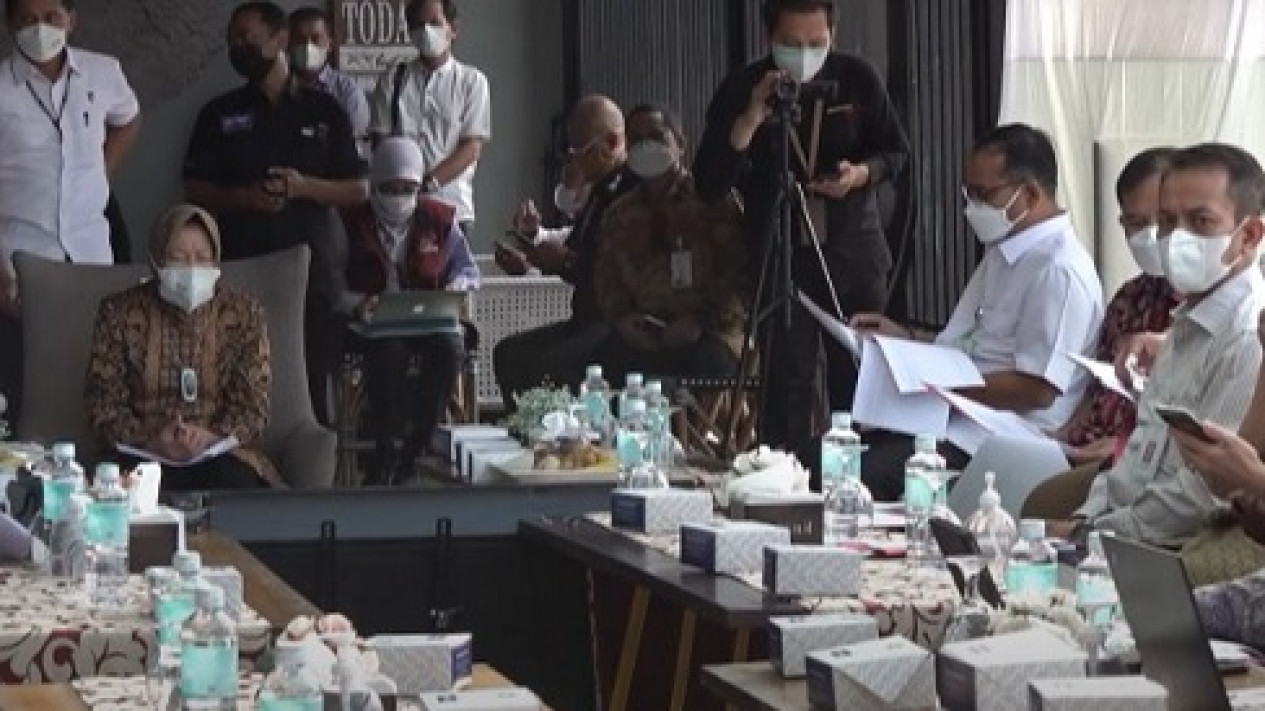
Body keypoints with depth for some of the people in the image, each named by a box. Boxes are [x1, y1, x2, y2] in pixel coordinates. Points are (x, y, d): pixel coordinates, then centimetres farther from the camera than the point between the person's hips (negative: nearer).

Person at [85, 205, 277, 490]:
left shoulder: (242, 314, 10)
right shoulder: (119, 313, 8)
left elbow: (253, 402, 4)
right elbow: (102, 400, 3)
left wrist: (213, 437, -17)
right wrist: (148, 440, -16)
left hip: (220, 453, 1)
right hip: (144, 459, -1)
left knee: (234, 485, -33)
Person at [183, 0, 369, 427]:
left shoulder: (324, 112, 10)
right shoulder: (219, 115, 11)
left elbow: (359, 190, 8)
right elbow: (195, 191, 8)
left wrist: (305, 187, -9)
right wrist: (243, 197, -11)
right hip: (240, 266, 0)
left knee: (311, 381, -4)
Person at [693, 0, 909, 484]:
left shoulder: (857, 79, 0)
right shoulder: (741, 90, -4)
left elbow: (897, 151, 10)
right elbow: (707, 185, -9)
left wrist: (862, 173, -12)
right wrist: (750, 120, -22)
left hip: (854, 256, 1)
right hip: (779, 260, -1)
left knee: (859, 389, 5)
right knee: (788, 391, -3)